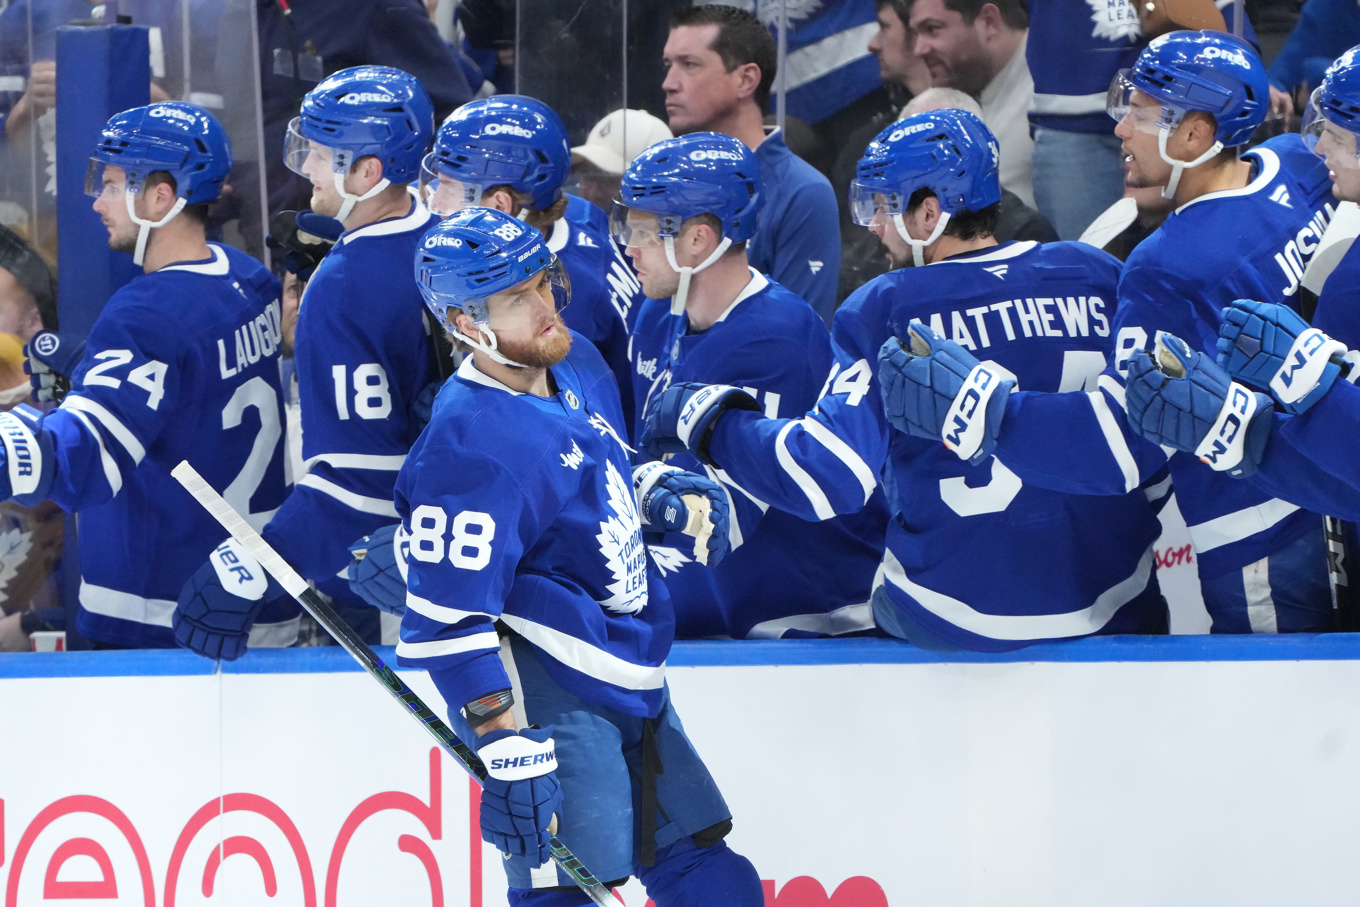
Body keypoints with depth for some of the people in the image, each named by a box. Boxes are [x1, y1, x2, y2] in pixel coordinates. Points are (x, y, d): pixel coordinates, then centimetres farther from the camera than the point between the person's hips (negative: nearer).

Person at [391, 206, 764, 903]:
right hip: (543, 696, -9)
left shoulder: (577, 363, 6)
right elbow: (448, 625, -24)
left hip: (631, 684, 9)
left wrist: (666, 504, 5)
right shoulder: (470, 446, -23)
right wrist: (507, 757, -27)